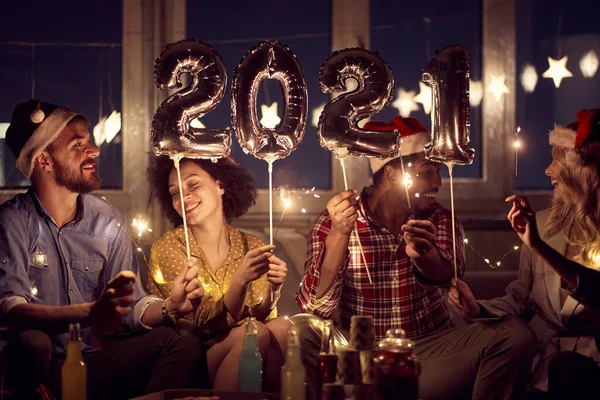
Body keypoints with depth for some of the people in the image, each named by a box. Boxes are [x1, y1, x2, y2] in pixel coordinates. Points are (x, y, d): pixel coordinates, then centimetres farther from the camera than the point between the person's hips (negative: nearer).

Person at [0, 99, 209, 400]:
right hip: (35, 368, -4)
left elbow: (133, 308, 7)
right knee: (31, 342, -38)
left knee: (184, 344, -17)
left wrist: (169, 307, -17)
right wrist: (92, 313, -39)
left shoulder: (107, 222, 9)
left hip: (92, 362, 5)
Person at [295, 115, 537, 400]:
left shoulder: (440, 220, 5)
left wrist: (422, 254, -43)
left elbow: (446, 276, -18)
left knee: (515, 336, -22)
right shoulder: (335, 222, -3)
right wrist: (339, 235, -29)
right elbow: (315, 307, -15)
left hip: (432, 348, 3)